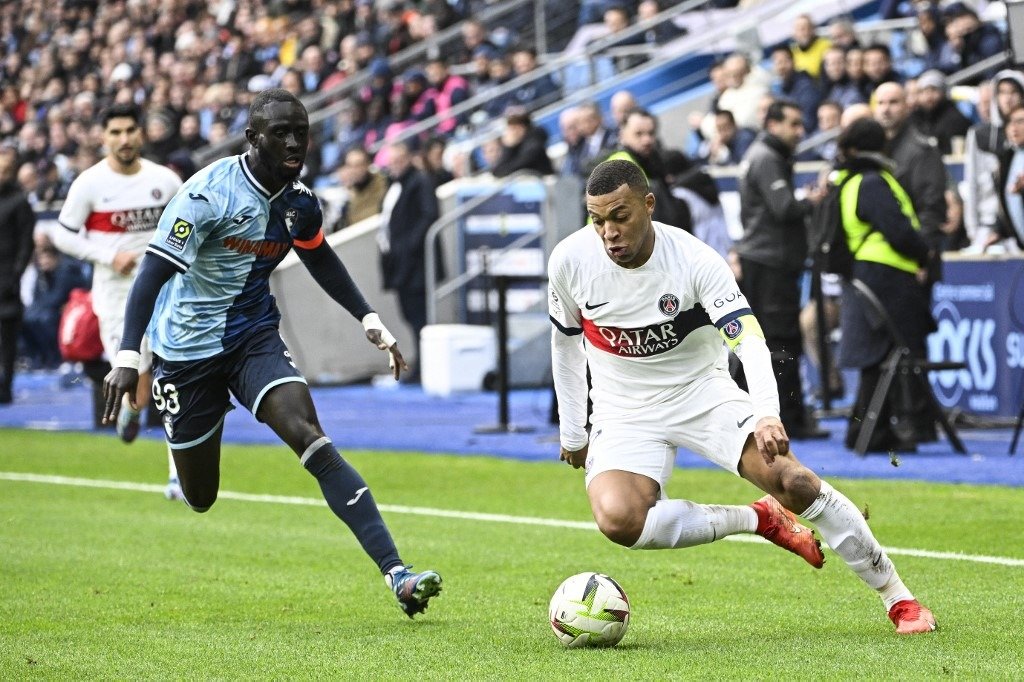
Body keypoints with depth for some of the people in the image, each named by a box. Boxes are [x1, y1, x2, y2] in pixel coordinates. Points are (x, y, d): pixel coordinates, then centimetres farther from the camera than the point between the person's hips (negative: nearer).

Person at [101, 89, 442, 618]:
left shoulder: (299, 203, -2)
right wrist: (127, 356, -34)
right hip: (187, 350, -3)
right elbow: (154, 270, -24)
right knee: (199, 498, 5)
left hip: (255, 339, 3)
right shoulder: (209, 193, -20)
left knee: (310, 438, -21)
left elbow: (320, 258, 20)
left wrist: (370, 320, 14)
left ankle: (397, 574, -31)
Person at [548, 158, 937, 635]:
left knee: (792, 480, -21)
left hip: (703, 393, -1)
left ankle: (896, 596, -3)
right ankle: (758, 520, -7)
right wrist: (572, 432, 10)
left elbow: (749, 340, -29)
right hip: (624, 413, 2)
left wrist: (767, 414, -47)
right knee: (618, 520, -28)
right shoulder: (569, 260, -13)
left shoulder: (695, 260, -21)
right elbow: (565, 340, 5)